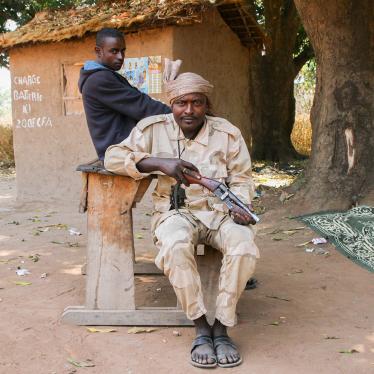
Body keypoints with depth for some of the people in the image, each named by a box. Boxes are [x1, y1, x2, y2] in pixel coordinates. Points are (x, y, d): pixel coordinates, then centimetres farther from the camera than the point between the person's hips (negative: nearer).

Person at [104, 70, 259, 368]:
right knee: (175, 246, -36)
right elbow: (113, 156, -6)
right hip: (176, 212, -1)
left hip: (220, 211, 2)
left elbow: (241, 178, 8)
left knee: (245, 246, -31)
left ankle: (221, 327, -13)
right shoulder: (154, 128, 1)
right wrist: (160, 162, -20)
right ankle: (201, 327, -17)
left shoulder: (228, 133, 3)